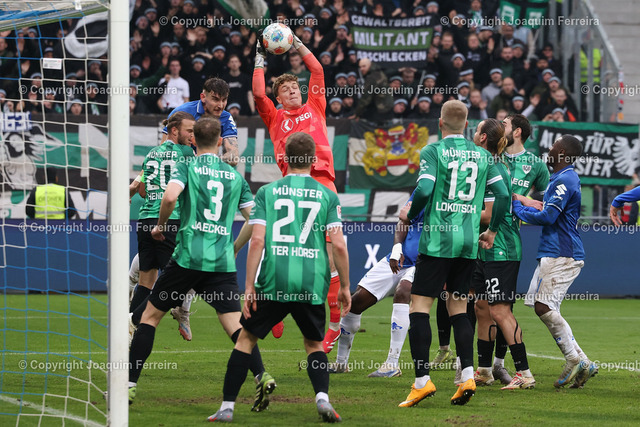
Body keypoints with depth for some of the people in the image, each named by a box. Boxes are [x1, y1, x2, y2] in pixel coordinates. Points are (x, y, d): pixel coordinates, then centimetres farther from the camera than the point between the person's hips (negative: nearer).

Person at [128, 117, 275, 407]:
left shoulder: (187, 166, 2)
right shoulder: (235, 176, 13)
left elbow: (170, 197, -17)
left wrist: (160, 225, 1)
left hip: (188, 257, -2)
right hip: (223, 262, 3)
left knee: (150, 315, 10)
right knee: (235, 325, -3)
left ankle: (129, 384, 7)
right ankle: (262, 376, -25)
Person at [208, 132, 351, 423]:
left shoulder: (267, 192, 5)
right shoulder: (327, 195, 6)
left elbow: (257, 240, -3)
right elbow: (339, 245, 0)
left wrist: (249, 287, -1)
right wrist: (344, 286, 10)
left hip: (273, 281, -1)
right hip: (313, 284, 1)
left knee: (246, 339, 12)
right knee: (314, 344, 19)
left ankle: (227, 407, 8)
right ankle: (322, 397, -5)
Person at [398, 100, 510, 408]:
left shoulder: (433, 151, -4)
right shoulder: (482, 156, 10)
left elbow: (424, 190, -16)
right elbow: (503, 195, 7)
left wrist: (409, 215, 3)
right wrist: (492, 231, 20)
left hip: (438, 238, -5)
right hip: (469, 242, 5)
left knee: (419, 307, -1)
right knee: (458, 308, 12)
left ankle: (422, 380, -10)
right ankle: (467, 376, 0)